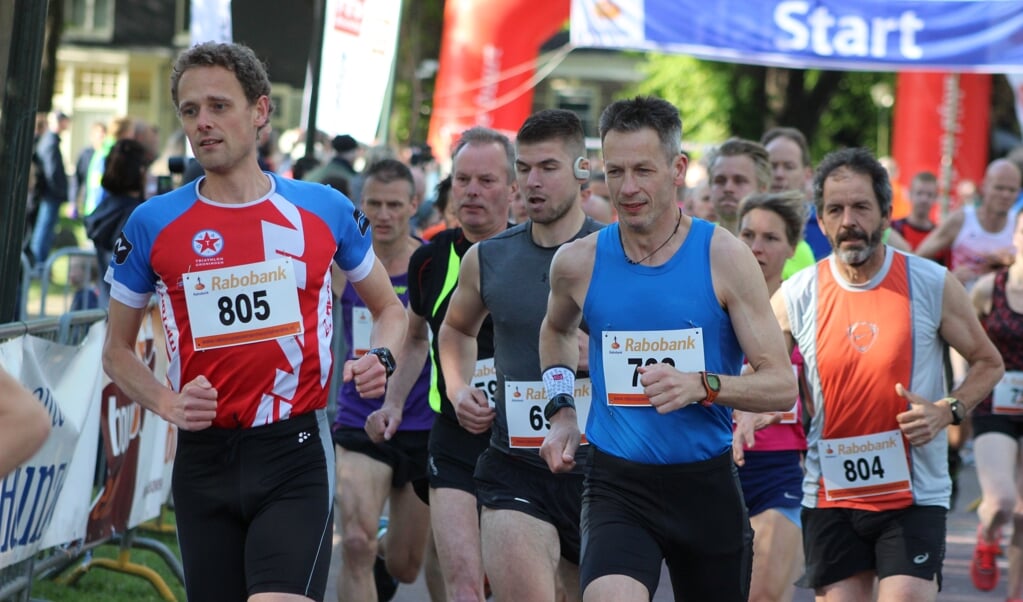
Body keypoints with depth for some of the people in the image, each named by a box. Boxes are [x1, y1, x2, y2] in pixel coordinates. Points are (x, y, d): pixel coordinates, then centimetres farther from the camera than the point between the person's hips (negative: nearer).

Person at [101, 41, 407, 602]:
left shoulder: (324, 209, 3)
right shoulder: (152, 224, 2)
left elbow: (390, 309, 18)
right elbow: (117, 350, 12)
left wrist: (380, 358, -4)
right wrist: (167, 403, -6)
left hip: (295, 453, -2)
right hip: (204, 457, 2)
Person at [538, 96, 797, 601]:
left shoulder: (724, 257, -6)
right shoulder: (579, 262, 1)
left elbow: (782, 385, -7)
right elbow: (556, 329, 27)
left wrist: (702, 386, -23)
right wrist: (561, 411, 13)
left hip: (705, 484, 0)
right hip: (617, 484, 0)